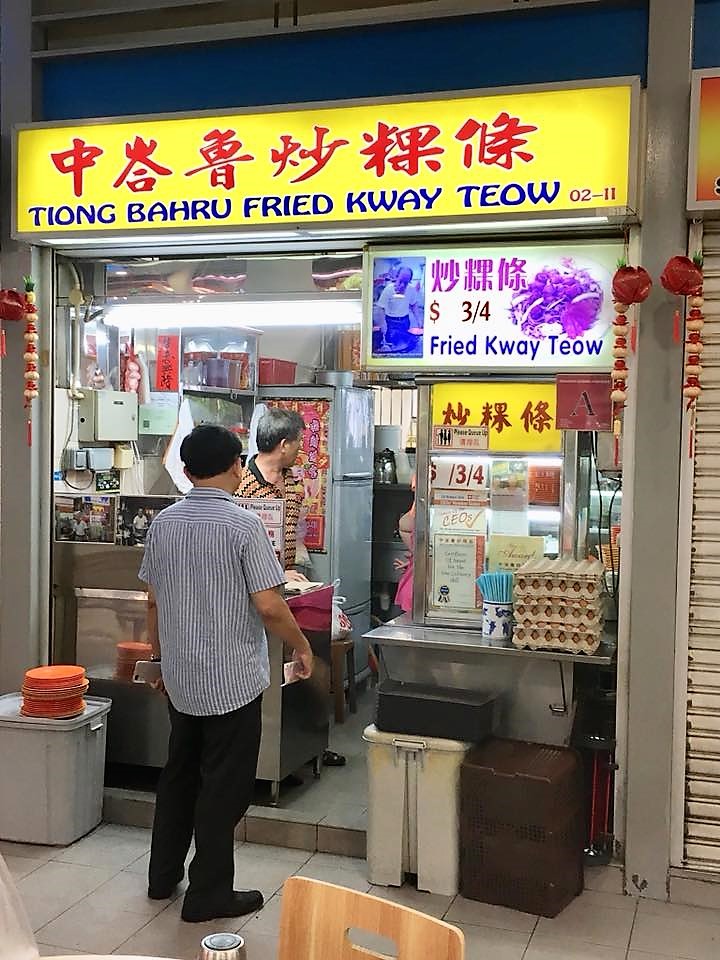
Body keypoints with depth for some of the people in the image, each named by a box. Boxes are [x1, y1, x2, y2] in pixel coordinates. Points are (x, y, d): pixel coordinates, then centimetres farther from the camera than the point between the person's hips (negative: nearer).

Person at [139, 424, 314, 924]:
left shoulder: (163, 523, 1)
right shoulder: (244, 525, -17)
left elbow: (154, 601, 9)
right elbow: (269, 606, -19)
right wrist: (303, 648, -3)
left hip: (180, 677, 6)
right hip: (232, 679, -6)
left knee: (179, 774, 21)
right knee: (224, 786, 6)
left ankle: (164, 874, 33)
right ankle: (209, 893, 15)